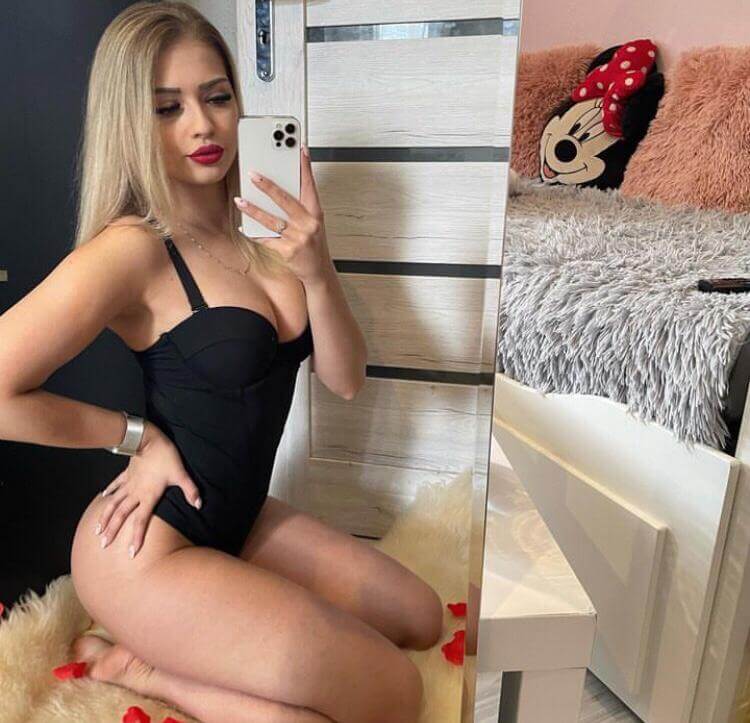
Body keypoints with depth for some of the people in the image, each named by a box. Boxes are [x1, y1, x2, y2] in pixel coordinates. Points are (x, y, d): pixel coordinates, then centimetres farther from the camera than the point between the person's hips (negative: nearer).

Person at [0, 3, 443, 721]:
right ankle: (142, 665, 3)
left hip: (238, 518, 7)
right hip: (150, 547, -7)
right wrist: (140, 436, -13)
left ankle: (185, 643, 13)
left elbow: (344, 380, -5)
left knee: (419, 619, 15)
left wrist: (316, 271, -21)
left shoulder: (259, 230, 0)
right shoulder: (132, 249, -19)